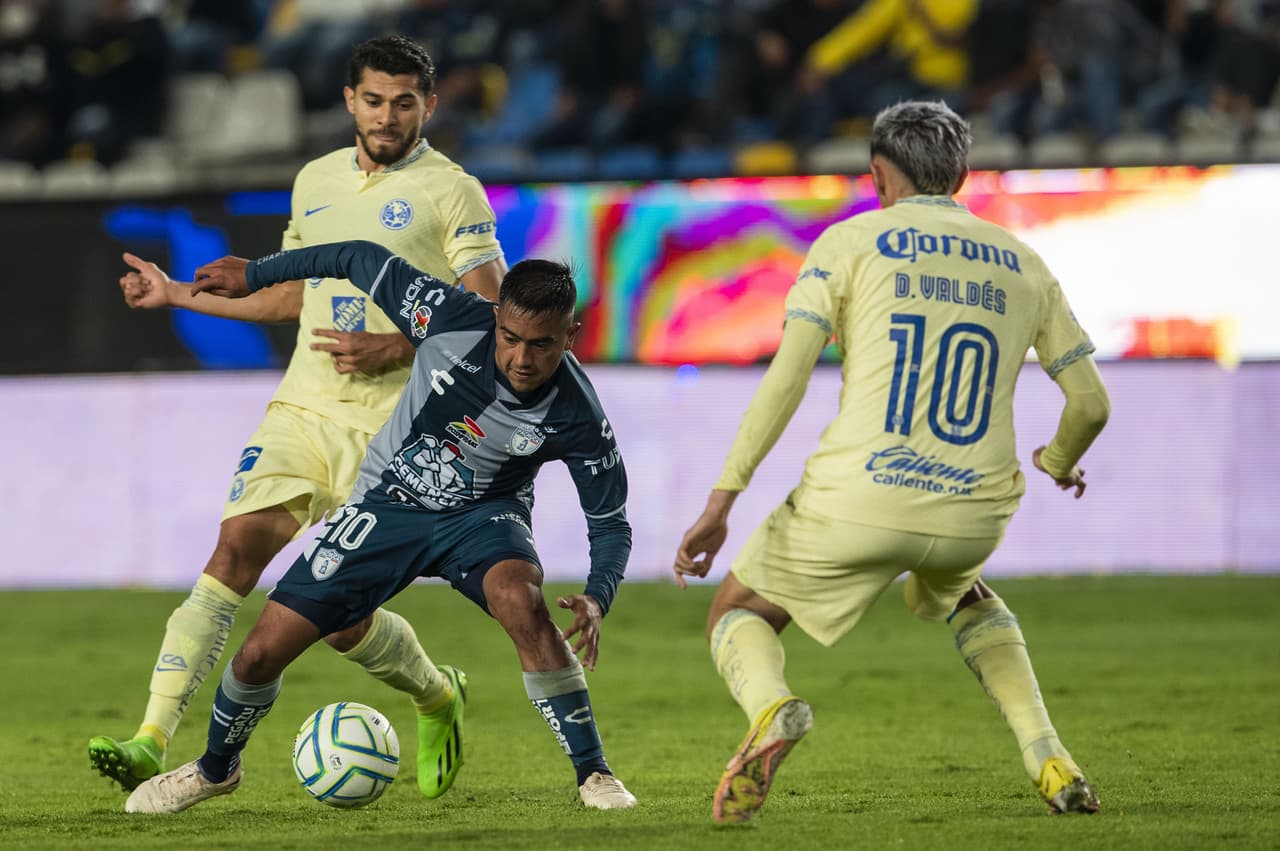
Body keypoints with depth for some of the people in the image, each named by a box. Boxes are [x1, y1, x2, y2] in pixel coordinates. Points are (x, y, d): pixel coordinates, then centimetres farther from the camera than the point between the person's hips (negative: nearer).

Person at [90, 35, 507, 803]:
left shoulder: (450, 191, -4)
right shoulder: (316, 181, 15)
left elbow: (492, 319, -9)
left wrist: (396, 349, -20)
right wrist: (178, 295, 24)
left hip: (390, 428, -5)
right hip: (303, 411, 5)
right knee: (238, 547, -16)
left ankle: (438, 697, 25)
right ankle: (153, 743, -22)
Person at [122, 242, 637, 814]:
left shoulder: (576, 418, -27)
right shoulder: (454, 322, -27)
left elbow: (610, 522, -14)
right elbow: (365, 260, -10)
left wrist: (596, 599, -33)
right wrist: (254, 274, -1)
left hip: (483, 514, -2)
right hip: (389, 503, 2)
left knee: (522, 601, -37)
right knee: (262, 652, -3)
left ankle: (593, 774, -21)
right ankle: (216, 768, 30)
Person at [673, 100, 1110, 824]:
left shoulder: (850, 242, 4)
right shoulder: (1023, 266, 14)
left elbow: (786, 379, -6)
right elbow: (1092, 404, 15)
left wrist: (721, 502, -4)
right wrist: (1060, 462, 38)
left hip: (857, 502, -4)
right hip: (975, 514, 4)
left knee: (738, 614, 19)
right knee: (966, 598, 38)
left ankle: (772, 709, -17)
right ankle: (1050, 760, 18)